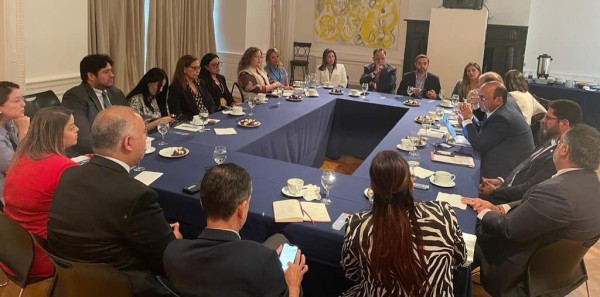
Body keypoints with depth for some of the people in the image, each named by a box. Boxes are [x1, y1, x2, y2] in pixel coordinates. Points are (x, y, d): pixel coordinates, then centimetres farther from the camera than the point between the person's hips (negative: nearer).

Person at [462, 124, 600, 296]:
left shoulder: (558, 190, -36)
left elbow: (510, 229, -27)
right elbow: (531, 203, 4)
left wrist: (484, 213, -9)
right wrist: (499, 209, -6)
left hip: (528, 266, -8)